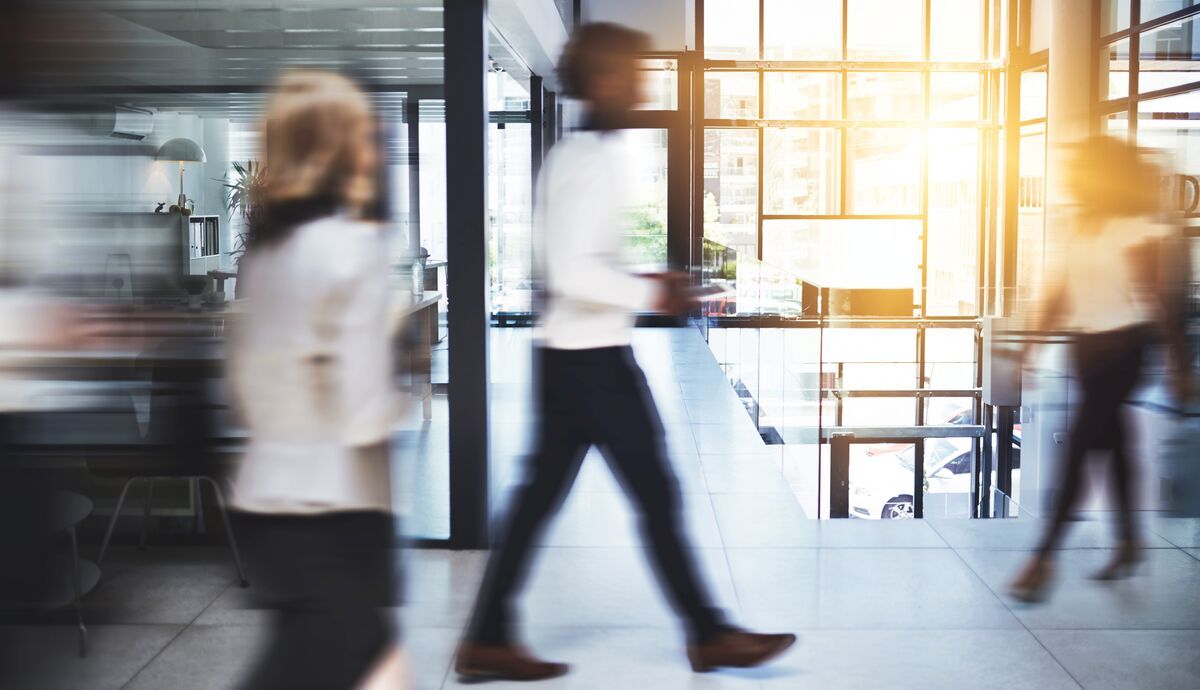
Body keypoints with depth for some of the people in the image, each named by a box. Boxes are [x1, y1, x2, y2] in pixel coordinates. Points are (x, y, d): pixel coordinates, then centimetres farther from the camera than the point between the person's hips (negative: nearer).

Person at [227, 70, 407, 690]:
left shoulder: (263, 245, 7)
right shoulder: (354, 243, -14)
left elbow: (246, 371, 12)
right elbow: (366, 405, -17)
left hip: (266, 493, 8)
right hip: (335, 501, -8)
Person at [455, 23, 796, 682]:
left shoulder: (568, 154, 13)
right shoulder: (595, 160, -17)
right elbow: (575, 270, -24)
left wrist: (640, 282, 13)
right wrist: (649, 293, -13)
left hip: (565, 351, 9)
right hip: (595, 357, -9)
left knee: (539, 494, 11)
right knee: (656, 494, 2)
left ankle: (488, 639, 17)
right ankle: (709, 634, 16)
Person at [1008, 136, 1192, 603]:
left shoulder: (1141, 231, -12)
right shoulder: (1080, 228, 7)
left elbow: (1164, 303, -10)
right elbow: (1060, 293, 12)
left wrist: (1181, 368, -9)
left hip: (1122, 346, -7)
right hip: (1086, 343, 7)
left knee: (1078, 446, -9)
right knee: (1112, 442, 16)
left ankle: (1044, 558, -4)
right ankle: (1129, 544, 30)